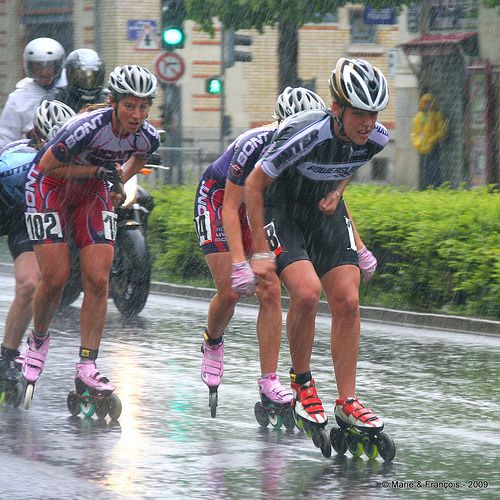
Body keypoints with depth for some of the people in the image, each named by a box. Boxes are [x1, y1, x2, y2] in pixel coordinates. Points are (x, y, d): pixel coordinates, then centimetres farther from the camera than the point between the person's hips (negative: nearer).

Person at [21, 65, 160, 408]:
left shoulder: (148, 137, -18)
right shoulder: (88, 129, -35)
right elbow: (47, 166, -23)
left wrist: (117, 182, -1)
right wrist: (99, 170, -25)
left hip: (92, 192, 4)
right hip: (51, 186, -4)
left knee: (98, 279, -8)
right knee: (56, 277, -9)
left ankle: (87, 367, -5)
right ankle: (38, 339, 20)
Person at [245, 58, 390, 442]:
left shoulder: (377, 139, -17)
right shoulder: (304, 136, -34)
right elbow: (254, 185, -21)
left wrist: (337, 191, -7)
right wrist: (261, 252, -19)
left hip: (325, 213, 5)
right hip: (282, 212, -5)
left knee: (347, 303, -6)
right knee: (307, 291, -25)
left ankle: (347, 401, 3)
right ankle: (302, 382, -4)